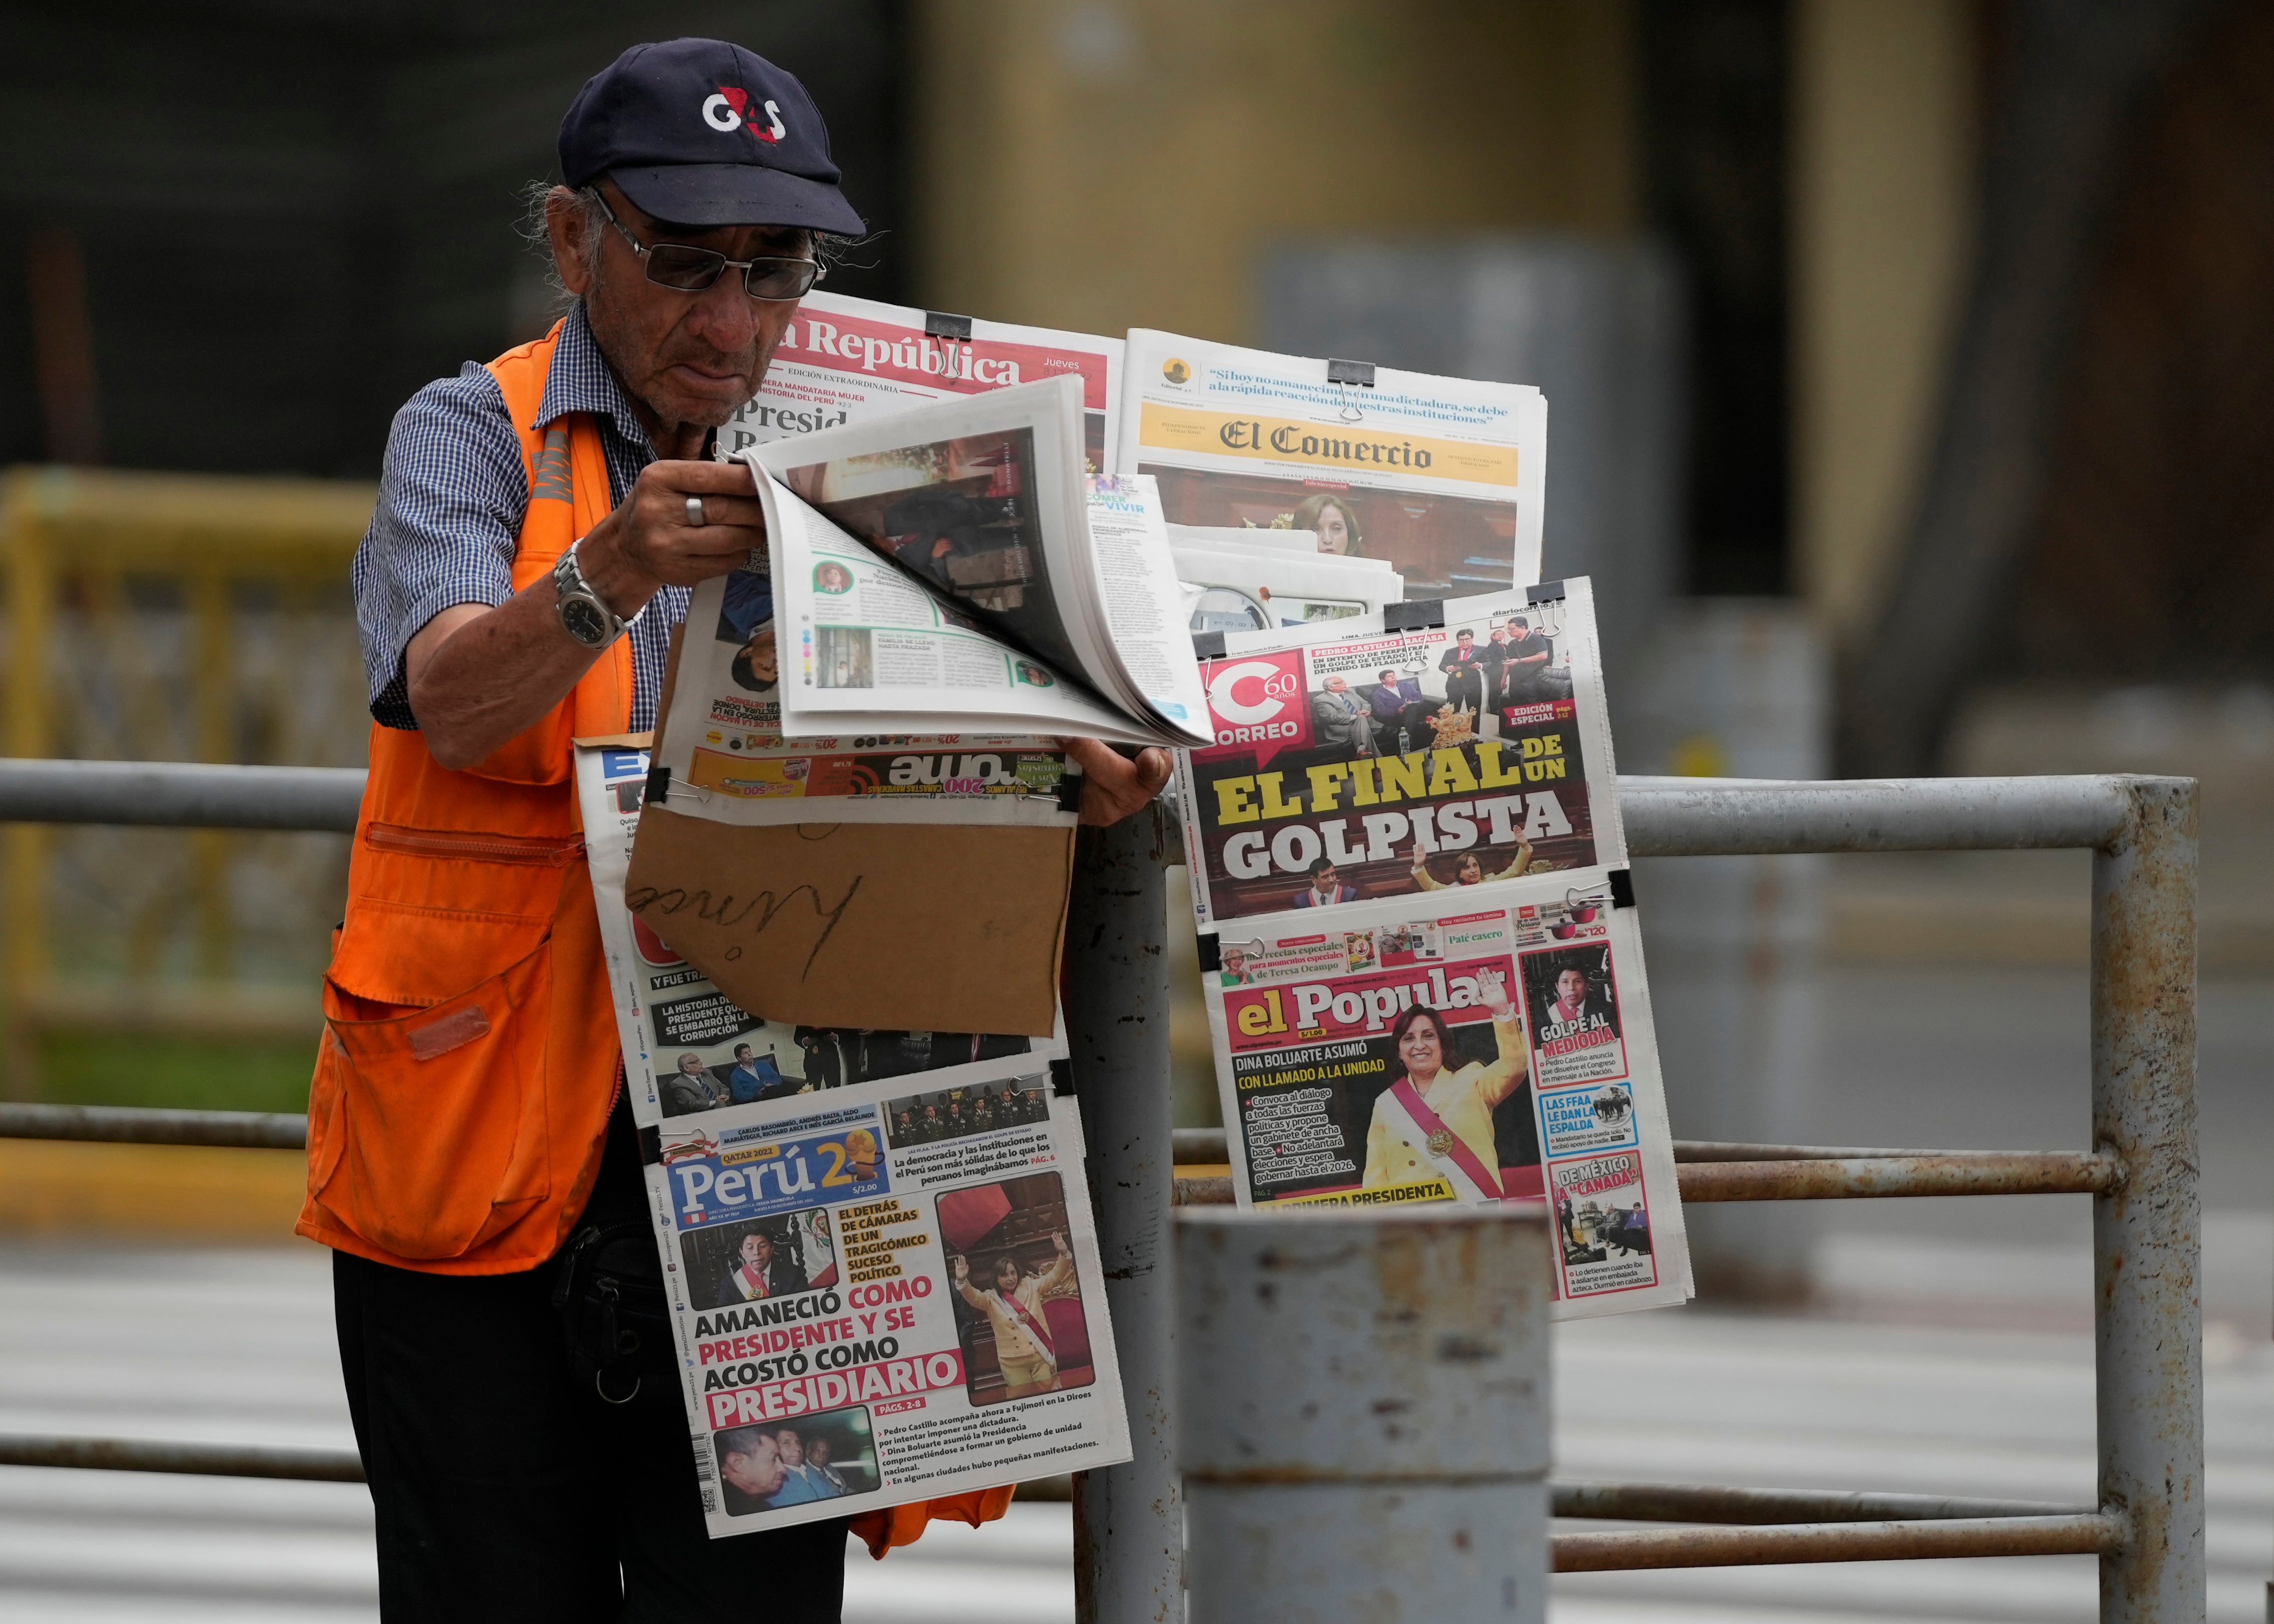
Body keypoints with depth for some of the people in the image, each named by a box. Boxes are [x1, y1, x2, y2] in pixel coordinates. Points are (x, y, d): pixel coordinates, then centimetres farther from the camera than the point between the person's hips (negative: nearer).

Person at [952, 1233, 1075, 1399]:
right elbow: (974, 1297, -17)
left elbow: (1055, 1277, 4)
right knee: (1021, 1401, 4)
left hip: (1041, 1355, 1)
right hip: (1013, 1363, -1)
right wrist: (962, 1281, -39)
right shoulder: (991, 1298, 0)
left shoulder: (1030, 1286, 6)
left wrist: (1063, 1254, -14)